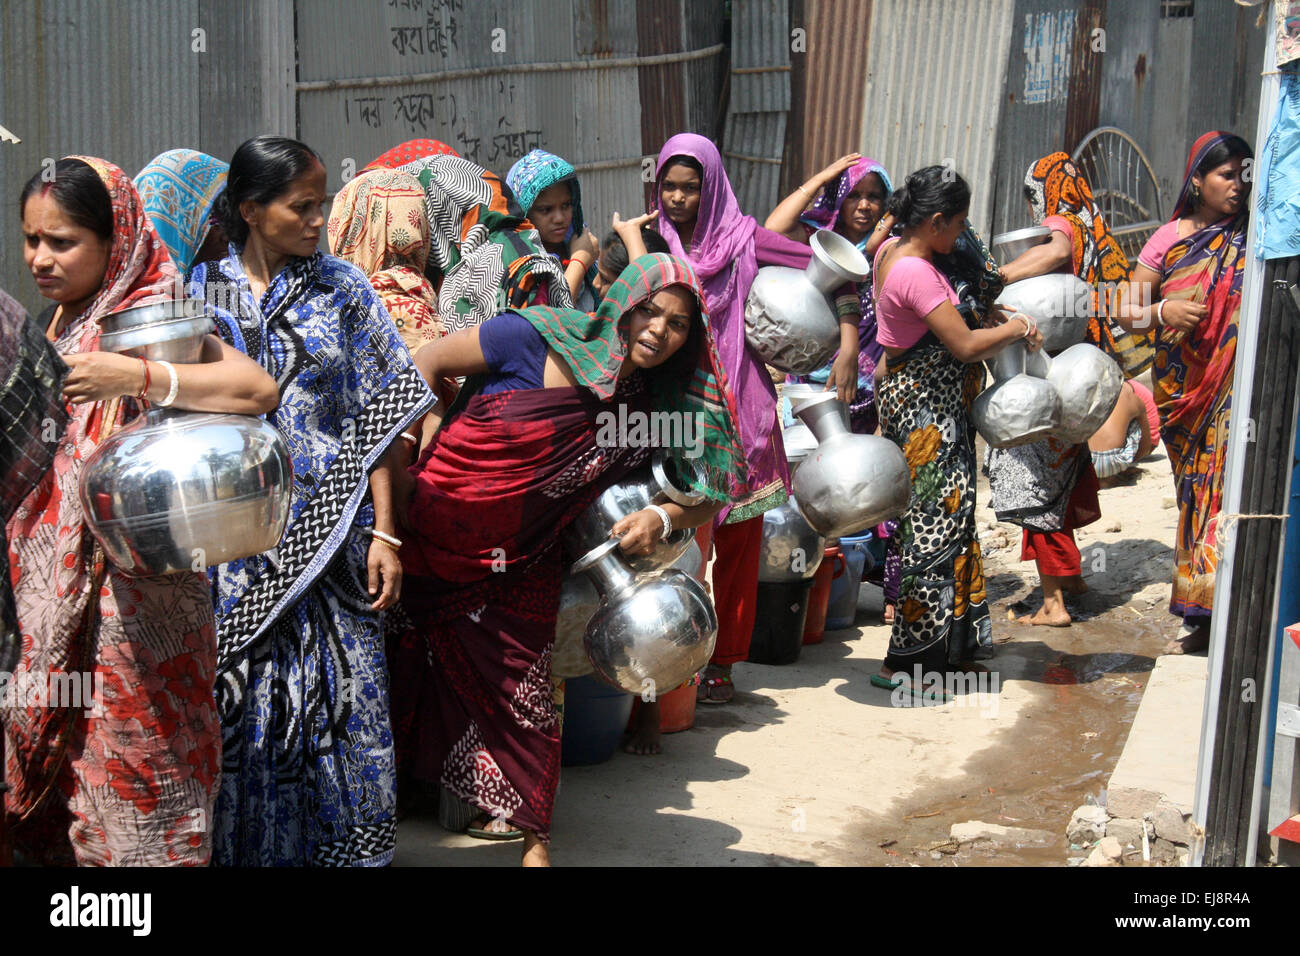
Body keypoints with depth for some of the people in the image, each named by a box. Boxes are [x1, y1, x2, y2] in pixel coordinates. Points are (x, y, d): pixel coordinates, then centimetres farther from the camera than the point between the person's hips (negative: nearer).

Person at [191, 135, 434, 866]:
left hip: (325, 534, 0)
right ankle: (241, 845, 20)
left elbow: (377, 419, 2)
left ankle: (340, 846, 17)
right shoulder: (199, 291, 5)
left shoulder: (342, 289, 5)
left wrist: (384, 533, -5)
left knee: (336, 701, 1)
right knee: (239, 705, 3)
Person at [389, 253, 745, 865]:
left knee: (523, 697, 6)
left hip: (520, 571, 3)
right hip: (434, 538, -2)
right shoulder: (539, 339, -13)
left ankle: (528, 834, 24)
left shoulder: (657, 410, -1)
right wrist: (415, 453, -10)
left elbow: (710, 492, 5)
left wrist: (661, 519, -15)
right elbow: (427, 362, -4)